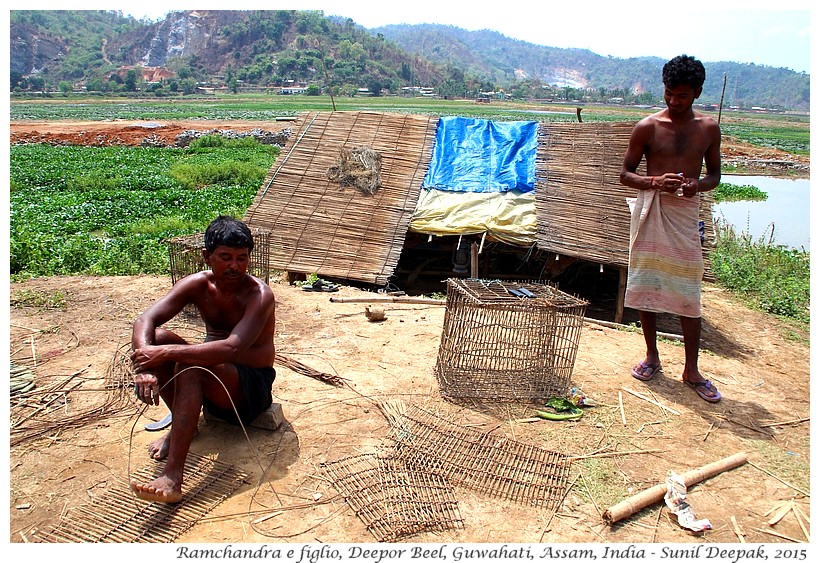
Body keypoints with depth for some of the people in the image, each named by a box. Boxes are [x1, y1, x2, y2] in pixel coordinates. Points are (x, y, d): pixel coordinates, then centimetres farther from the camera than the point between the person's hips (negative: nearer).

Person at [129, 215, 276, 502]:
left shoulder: (259, 295, -22)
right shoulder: (197, 284, -6)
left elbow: (232, 349, -36)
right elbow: (145, 320, -16)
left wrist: (166, 354, -39)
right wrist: (145, 365, -35)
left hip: (251, 387, -6)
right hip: (209, 381, 6)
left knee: (189, 366, -34)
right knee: (155, 338, -15)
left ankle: (173, 477, -39)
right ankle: (182, 424, -5)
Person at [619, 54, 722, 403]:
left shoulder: (709, 129, 4)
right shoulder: (647, 127, -2)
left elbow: (715, 174, 12)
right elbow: (625, 174, 0)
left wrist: (698, 185, -12)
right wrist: (655, 182, -19)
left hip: (685, 215, 1)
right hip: (650, 211, 0)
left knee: (688, 292, 0)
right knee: (645, 285, 5)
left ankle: (691, 370, 10)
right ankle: (652, 356, 23)